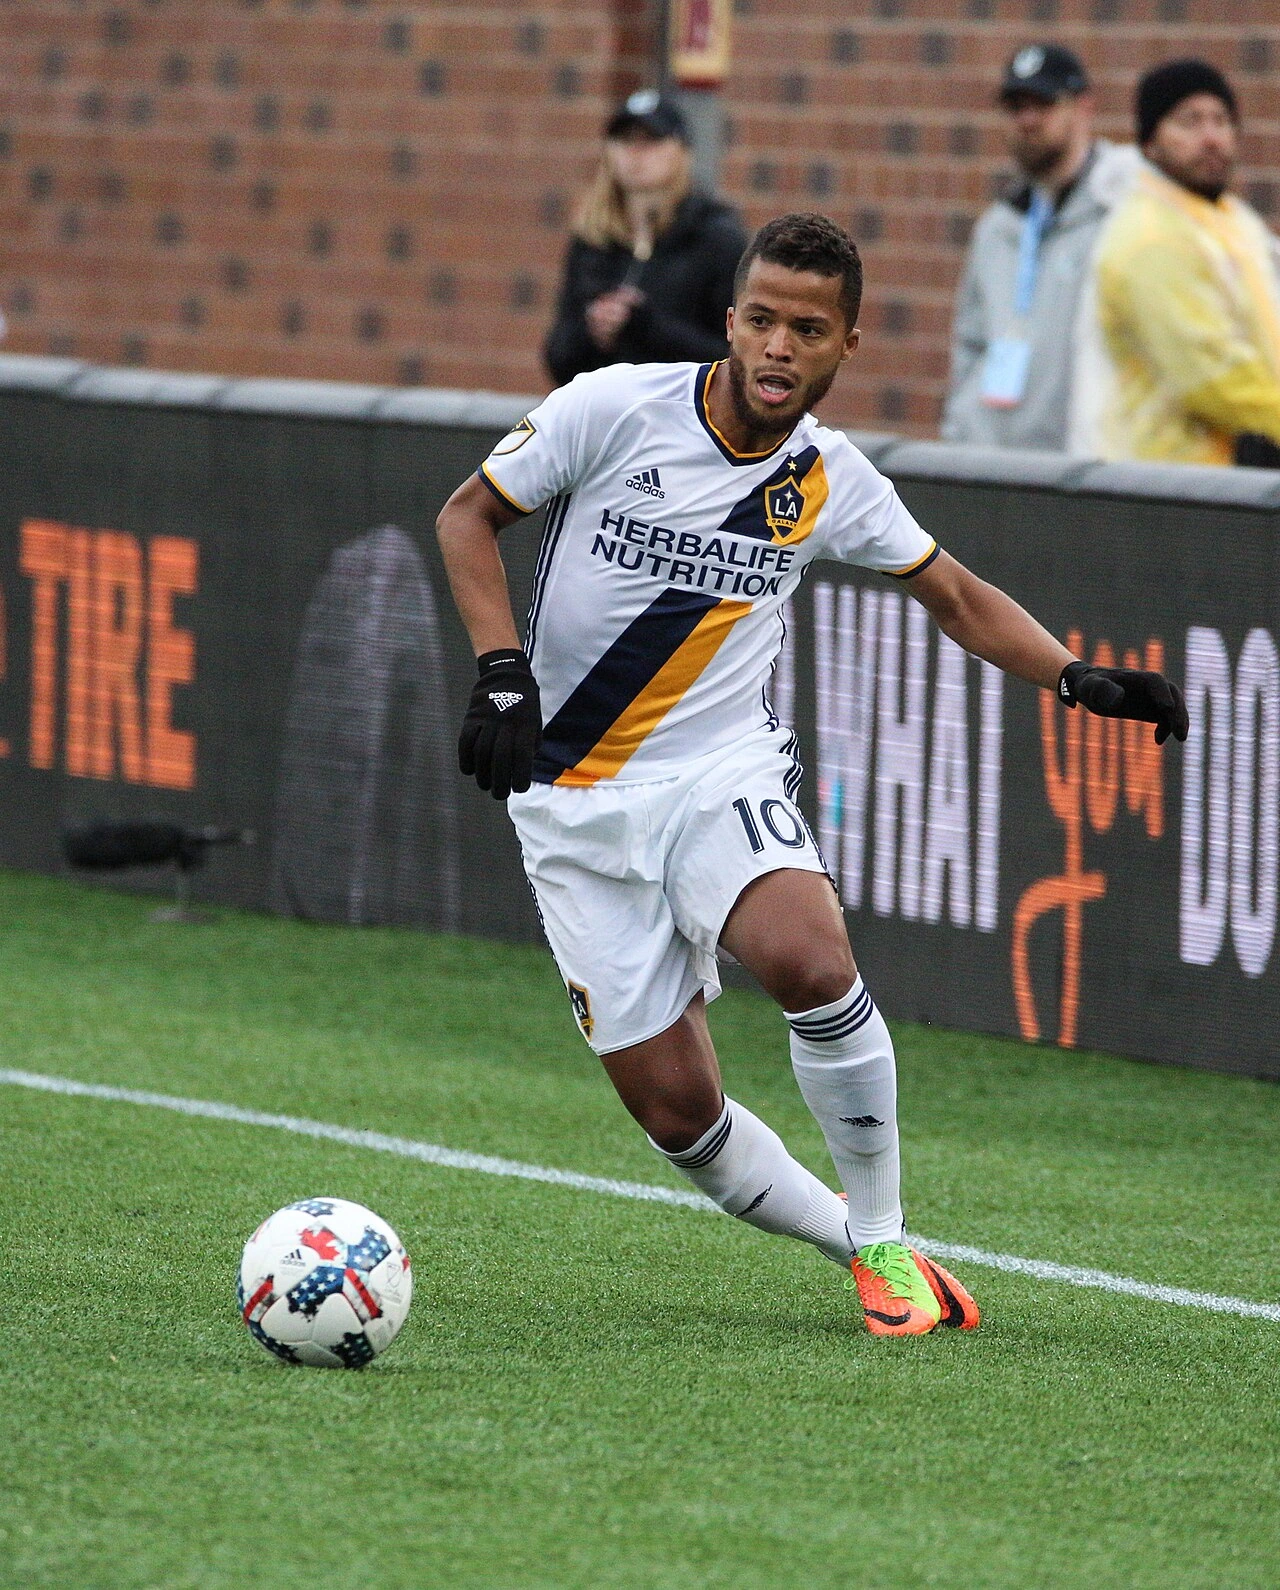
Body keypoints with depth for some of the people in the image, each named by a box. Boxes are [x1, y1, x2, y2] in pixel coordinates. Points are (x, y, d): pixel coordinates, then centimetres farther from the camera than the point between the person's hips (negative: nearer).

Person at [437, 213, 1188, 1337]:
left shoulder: (829, 481, -1)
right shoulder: (615, 408, -10)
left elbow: (958, 596, 14)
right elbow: (470, 514, 1)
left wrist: (1080, 678, -2)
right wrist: (502, 669, -12)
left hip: (723, 774, 1)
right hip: (573, 806, 0)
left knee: (810, 958, -31)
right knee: (675, 1107, -7)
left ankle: (884, 1242, -12)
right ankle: (852, 1239, 18)